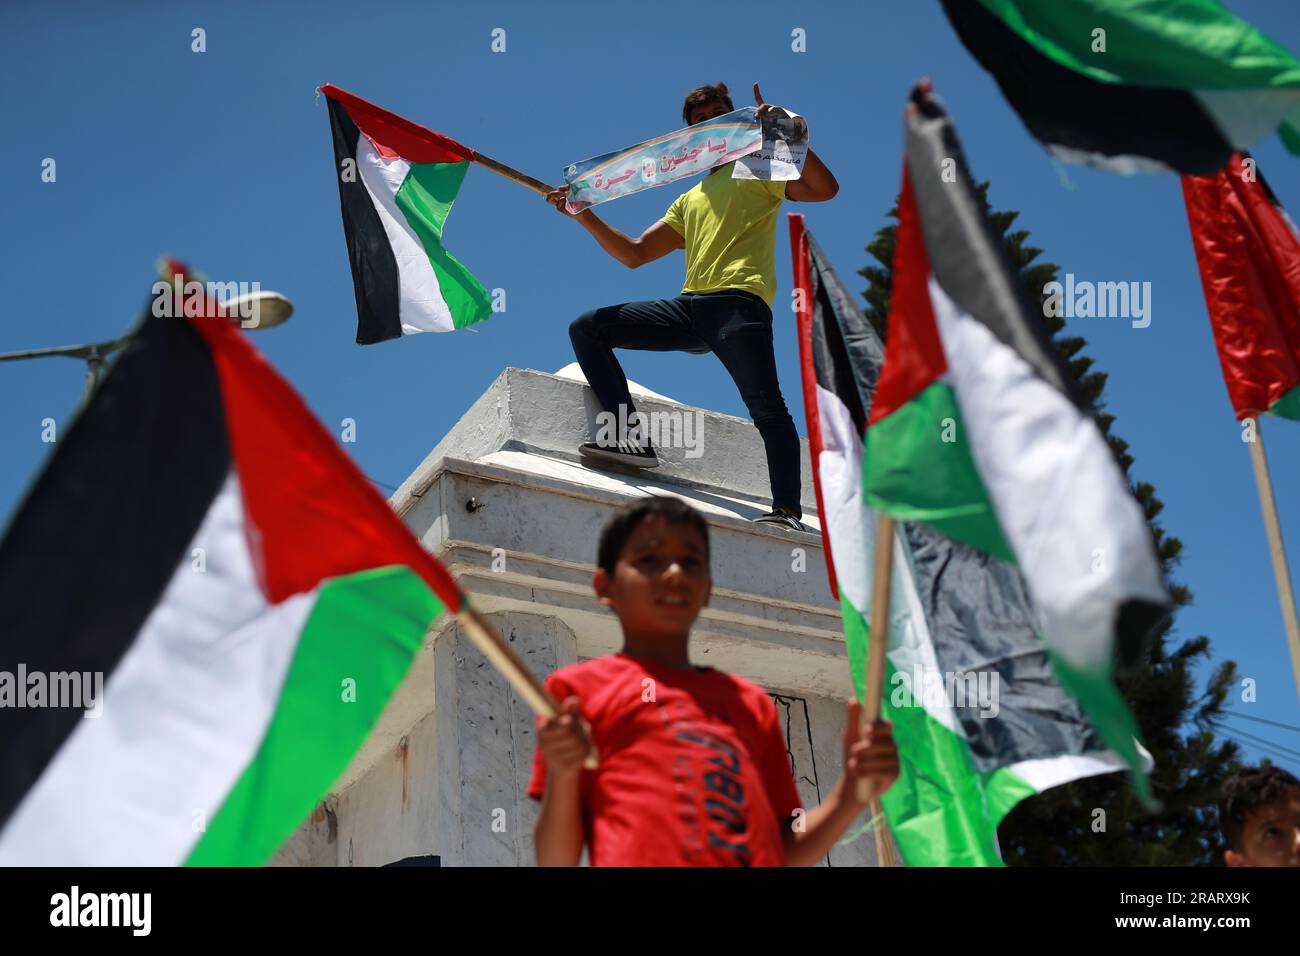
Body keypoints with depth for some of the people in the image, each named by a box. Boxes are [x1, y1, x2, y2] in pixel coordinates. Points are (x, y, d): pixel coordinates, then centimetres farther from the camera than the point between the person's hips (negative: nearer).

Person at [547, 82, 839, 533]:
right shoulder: (689, 201, 32)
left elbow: (825, 189, -1)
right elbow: (633, 254, 27)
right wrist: (586, 216, 17)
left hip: (739, 301, -6)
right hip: (689, 306, 6)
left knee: (767, 408, -21)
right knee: (586, 329, -2)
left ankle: (787, 509, -26)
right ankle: (632, 435, -13)